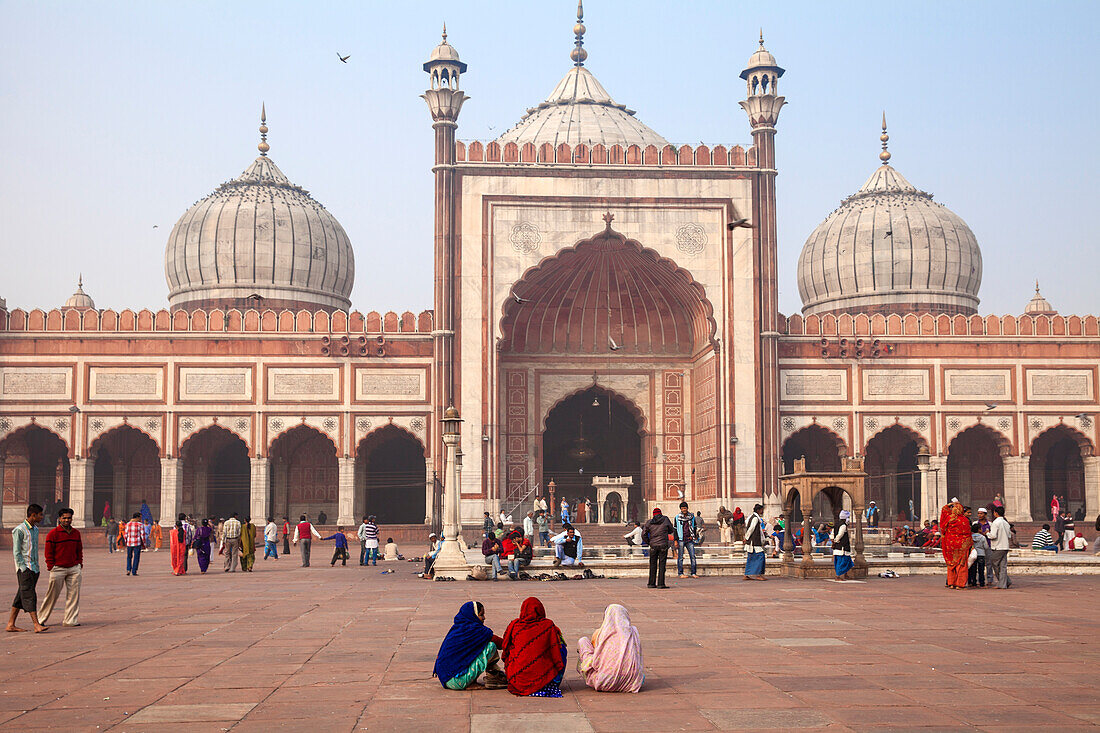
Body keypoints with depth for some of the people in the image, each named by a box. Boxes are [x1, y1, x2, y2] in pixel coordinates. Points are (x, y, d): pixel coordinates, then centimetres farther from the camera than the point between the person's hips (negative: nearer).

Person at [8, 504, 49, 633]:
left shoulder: (35, 529, 15)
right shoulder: (19, 530, -10)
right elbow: (16, 552, -12)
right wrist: (24, 569, -16)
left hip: (33, 568, 8)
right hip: (24, 568, -8)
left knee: (21, 596, 9)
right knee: (29, 596, -12)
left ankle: (11, 624, 14)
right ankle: (37, 625, -17)